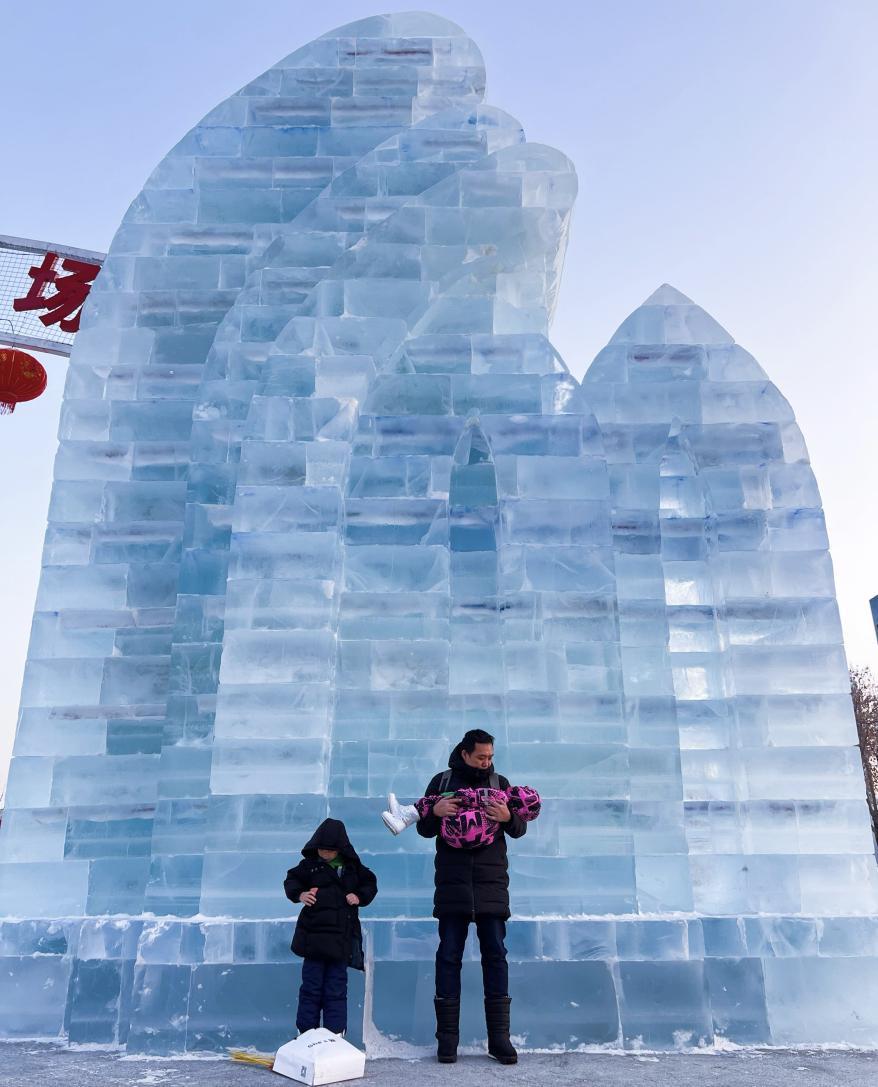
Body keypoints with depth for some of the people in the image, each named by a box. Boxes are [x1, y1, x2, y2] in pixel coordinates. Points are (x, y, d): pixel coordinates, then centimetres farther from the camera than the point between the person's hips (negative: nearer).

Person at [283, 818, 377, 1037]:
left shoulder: (353, 866, 3)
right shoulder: (310, 865, -1)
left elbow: (370, 883, 14)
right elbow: (291, 880, 6)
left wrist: (360, 897, -4)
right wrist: (299, 894, -12)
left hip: (341, 937, 1)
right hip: (313, 934, -1)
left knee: (336, 989, 7)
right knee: (311, 987, 5)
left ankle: (335, 1034, 15)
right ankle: (306, 1032, 17)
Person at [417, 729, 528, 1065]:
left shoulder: (499, 782, 8)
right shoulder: (442, 781, 6)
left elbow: (519, 829, 8)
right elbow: (423, 828, 8)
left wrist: (508, 817, -14)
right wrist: (435, 812, -14)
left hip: (491, 881, 1)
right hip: (452, 881, -1)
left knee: (495, 954, 2)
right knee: (449, 955, 2)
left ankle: (499, 1036, 9)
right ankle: (447, 1037, 10)